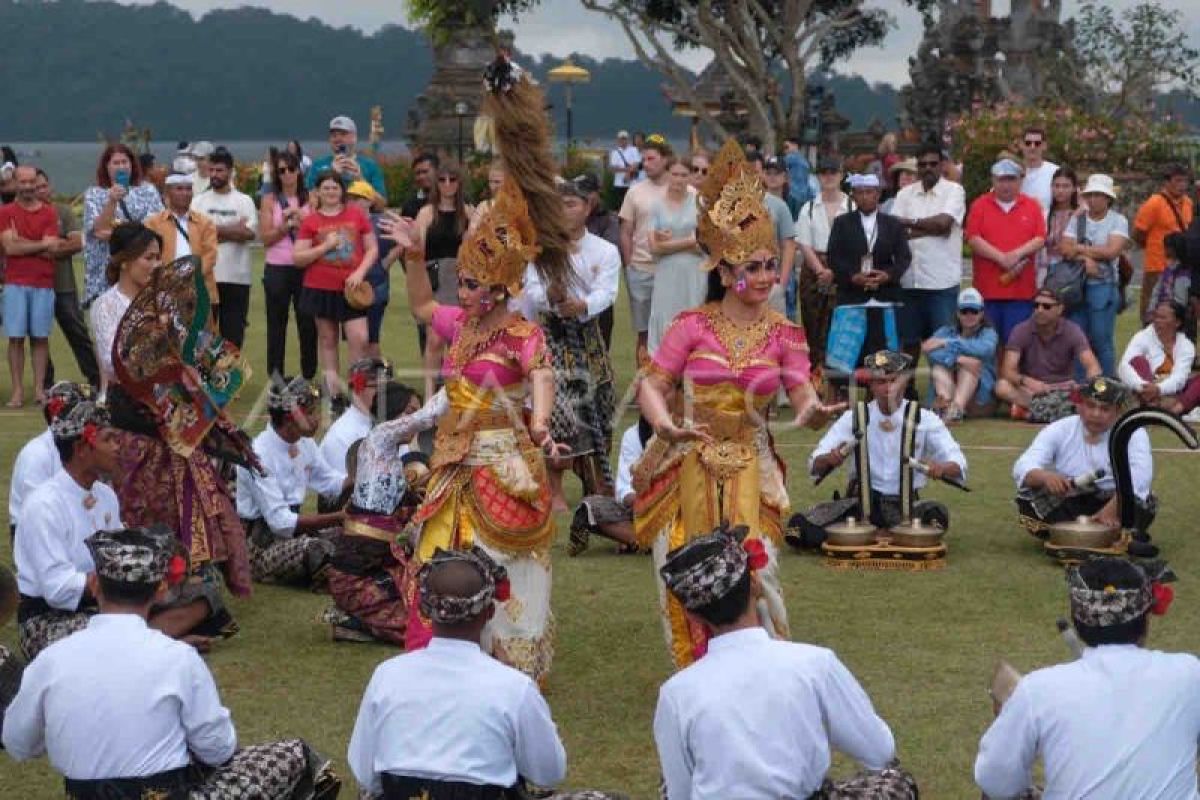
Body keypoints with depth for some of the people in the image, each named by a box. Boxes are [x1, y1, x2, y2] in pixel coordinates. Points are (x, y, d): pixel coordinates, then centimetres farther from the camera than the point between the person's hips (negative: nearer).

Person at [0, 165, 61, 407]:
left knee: (40, 337, 2)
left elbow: (52, 251, -5)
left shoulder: (49, 212, 5)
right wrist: (42, 244, -6)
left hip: (43, 284, 1)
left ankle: (39, 389, 4)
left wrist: (22, 242, -9)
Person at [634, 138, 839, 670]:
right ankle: (695, 673, 21)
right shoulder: (692, 326, -3)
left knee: (752, 568, -9)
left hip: (748, 467, 1)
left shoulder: (783, 334, 2)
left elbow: (802, 397, -6)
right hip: (689, 466, 0)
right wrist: (665, 425, -25)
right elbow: (652, 387, -5)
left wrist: (813, 411, -30)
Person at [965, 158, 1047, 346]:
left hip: (1021, 289, 0)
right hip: (987, 288, 0)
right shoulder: (980, 205, 6)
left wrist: (1017, 254, -14)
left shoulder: (1032, 206, 10)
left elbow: (1040, 239, 3)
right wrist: (1002, 258, -12)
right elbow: (973, 239, -4)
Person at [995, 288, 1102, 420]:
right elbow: (1007, 371, -17)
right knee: (1002, 386, -32)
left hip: (1063, 390, 1)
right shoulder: (1021, 331, -7)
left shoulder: (1072, 331, -6)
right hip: (1029, 390, 0)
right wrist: (1026, 381, -39)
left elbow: (1093, 367, -17)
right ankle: (1065, 409, -41)